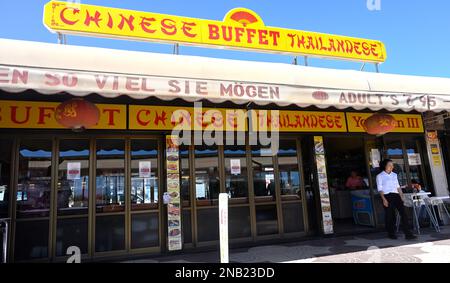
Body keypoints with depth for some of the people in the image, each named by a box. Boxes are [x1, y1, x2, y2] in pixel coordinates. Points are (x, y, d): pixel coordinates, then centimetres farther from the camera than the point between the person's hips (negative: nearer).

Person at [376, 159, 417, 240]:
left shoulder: (394, 175, 17)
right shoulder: (380, 176, 0)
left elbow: (398, 186, 18)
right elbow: (380, 189, -5)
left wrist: (401, 197, 9)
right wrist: (384, 199, -14)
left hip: (396, 195, 5)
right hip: (387, 197, -5)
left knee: (403, 213, -7)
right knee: (390, 216, 0)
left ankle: (408, 234, -7)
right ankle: (391, 234, 16)